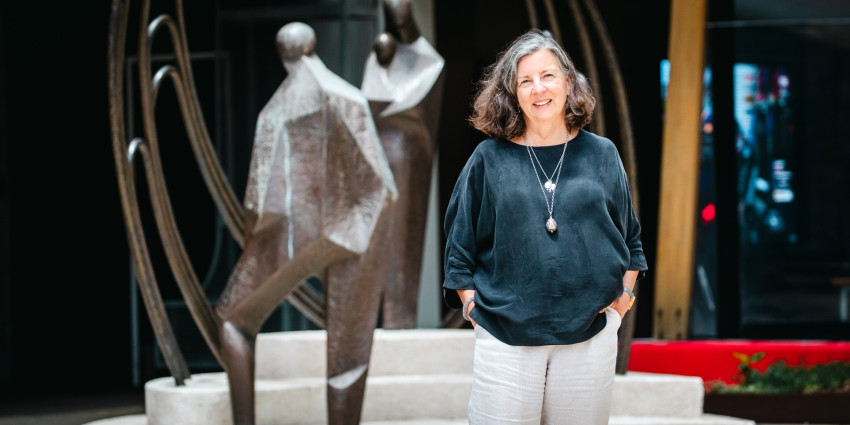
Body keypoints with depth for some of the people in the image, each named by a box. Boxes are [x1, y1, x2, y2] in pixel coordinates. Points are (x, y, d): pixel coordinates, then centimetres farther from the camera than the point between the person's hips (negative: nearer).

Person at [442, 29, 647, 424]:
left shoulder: (601, 155, 9)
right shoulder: (490, 159, 4)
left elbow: (630, 239, 18)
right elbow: (459, 244, 9)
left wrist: (624, 294, 7)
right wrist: (472, 303, -1)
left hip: (590, 334, 2)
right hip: (506, 338, -1)